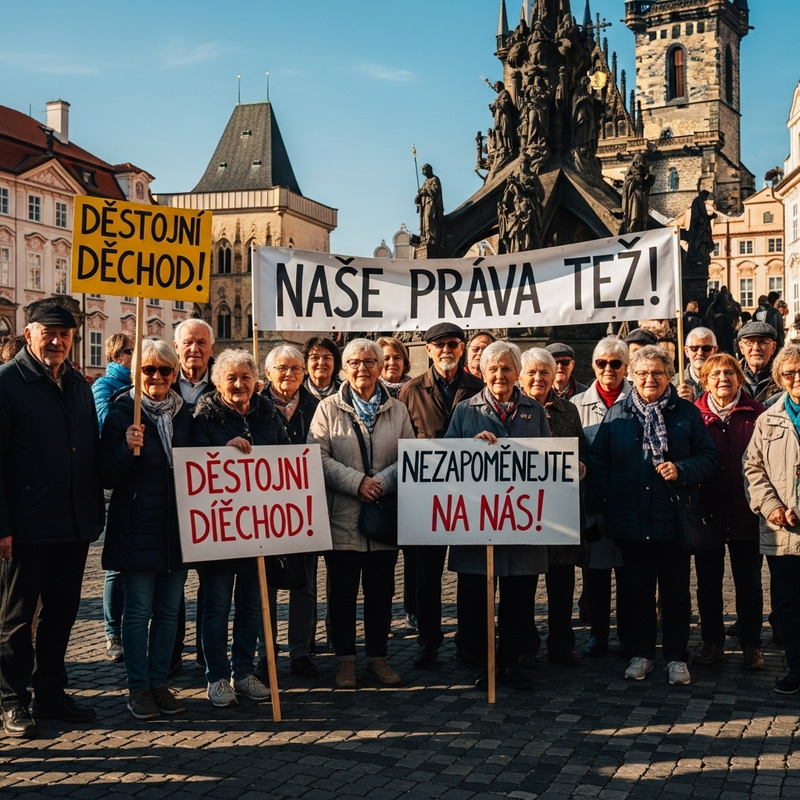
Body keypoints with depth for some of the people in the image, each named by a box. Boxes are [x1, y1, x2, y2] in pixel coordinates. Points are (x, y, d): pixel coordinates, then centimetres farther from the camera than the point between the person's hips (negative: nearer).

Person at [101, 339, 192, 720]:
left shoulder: (184, 413, 8)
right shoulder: (121, 412, -5)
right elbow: (108, 477, -8)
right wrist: (128, 448, -23)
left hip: (177, 527, 5)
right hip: (137, 527, -4)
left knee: (169, 609, 10)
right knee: (138, 610, 1)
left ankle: (159, 683, 21)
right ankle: (138, 688, 12)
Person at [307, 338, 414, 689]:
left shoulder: (397, 410, 10)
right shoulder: (328, 409, 2)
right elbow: (319, 458, -7)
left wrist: (383, 482, -13)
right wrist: (357, 482, -16)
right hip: (342, 516, -2)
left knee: (381, 591, 9)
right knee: (343, 592, 4)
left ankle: (377, 657, 20)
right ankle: (345, 660, 16)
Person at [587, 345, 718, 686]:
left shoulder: (687, 413, 4)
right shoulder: (616, 414, 7)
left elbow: (709, 456, 4)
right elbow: (596, 461, 8)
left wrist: (682, 470, -13)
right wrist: (606, 498, -3)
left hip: (673, 519, -1)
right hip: (630, 520, 1)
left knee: (676, 591, 4)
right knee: (637, 590, 10)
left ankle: (676, 657, 16)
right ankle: (641, 653, 22)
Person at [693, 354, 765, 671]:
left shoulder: (756, 413, 0)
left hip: (745, 513, -1)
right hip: (708, 513, 1)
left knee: (749, 583, 6)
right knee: (708, 582, 10)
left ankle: (751, 644, 19)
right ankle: (712, 642, 22)